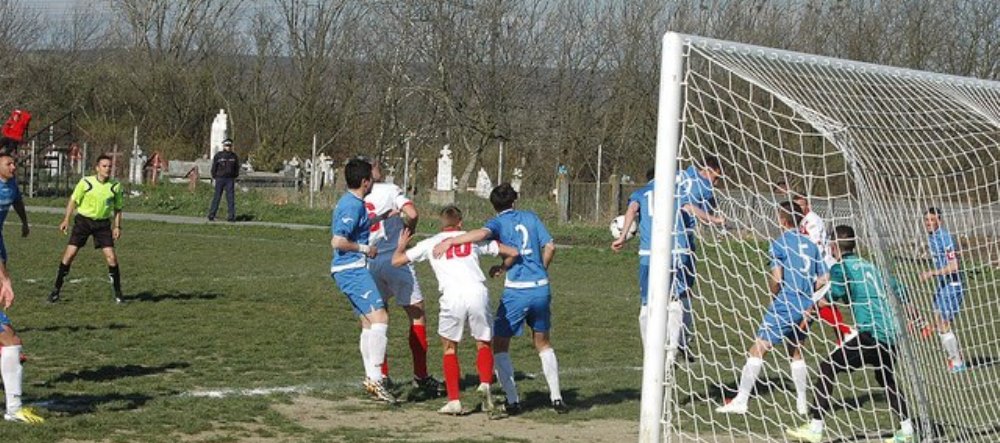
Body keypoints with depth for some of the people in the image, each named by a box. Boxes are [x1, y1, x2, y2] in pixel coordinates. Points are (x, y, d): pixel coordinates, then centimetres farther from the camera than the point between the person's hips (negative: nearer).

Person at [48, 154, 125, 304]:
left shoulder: (115, 186, -3)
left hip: (103, 223, 1)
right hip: (83, 220, -1)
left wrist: (117, 226, 1)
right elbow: (73, 200, 0)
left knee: (111, 257, -8)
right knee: (70, 253, -8)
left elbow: (117, 208, 8)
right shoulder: (86, 182, -9)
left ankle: (117, 293, 6)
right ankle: (56, 289, 5)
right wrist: (66, 220, -5)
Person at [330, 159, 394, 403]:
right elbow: (338, 241, -23)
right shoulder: (353, 206, -16)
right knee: (379, 318, -17)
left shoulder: (350, 202, 16)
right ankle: (375, 377, -22)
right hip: (352, 269, -11)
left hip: (352, 270, 11)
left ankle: (371, 377, 15)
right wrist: (365, 249, -13)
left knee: (369, 322, 12)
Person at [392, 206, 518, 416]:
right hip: (478, 292, 1)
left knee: (449, 347, 18)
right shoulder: (474, 238, 23)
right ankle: (485, 383, -9)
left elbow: (397, 260, 21)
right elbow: (512, 253, 24)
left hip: (452, 296, -1)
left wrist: (401, 245, 42)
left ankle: (454, 400, 11)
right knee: (483, 343, 17)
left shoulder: (431, 243, 19)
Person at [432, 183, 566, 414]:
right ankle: (556, 398, 17)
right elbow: (550, 246, 9)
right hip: (541, 287, 5)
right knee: (543, 342, 21)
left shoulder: (498, 222, 2)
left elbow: (483, 233, -21)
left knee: (500, 344, 7)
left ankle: (513, 401, -1)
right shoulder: (531, 218, 14)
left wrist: (450, 241, -25)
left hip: (516, 291, -5)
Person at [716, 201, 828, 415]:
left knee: (758, 349, -5)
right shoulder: (811, 245, 11)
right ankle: (802, 403, 22)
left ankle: (741, 401, -9)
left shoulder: (780, 243, -7)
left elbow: (777, 279, -15)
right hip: (804, 309, 7)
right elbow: (823, 279, 10)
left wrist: (774, 294, 5)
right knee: (795, 351, 22)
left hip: (784, 307, -7)